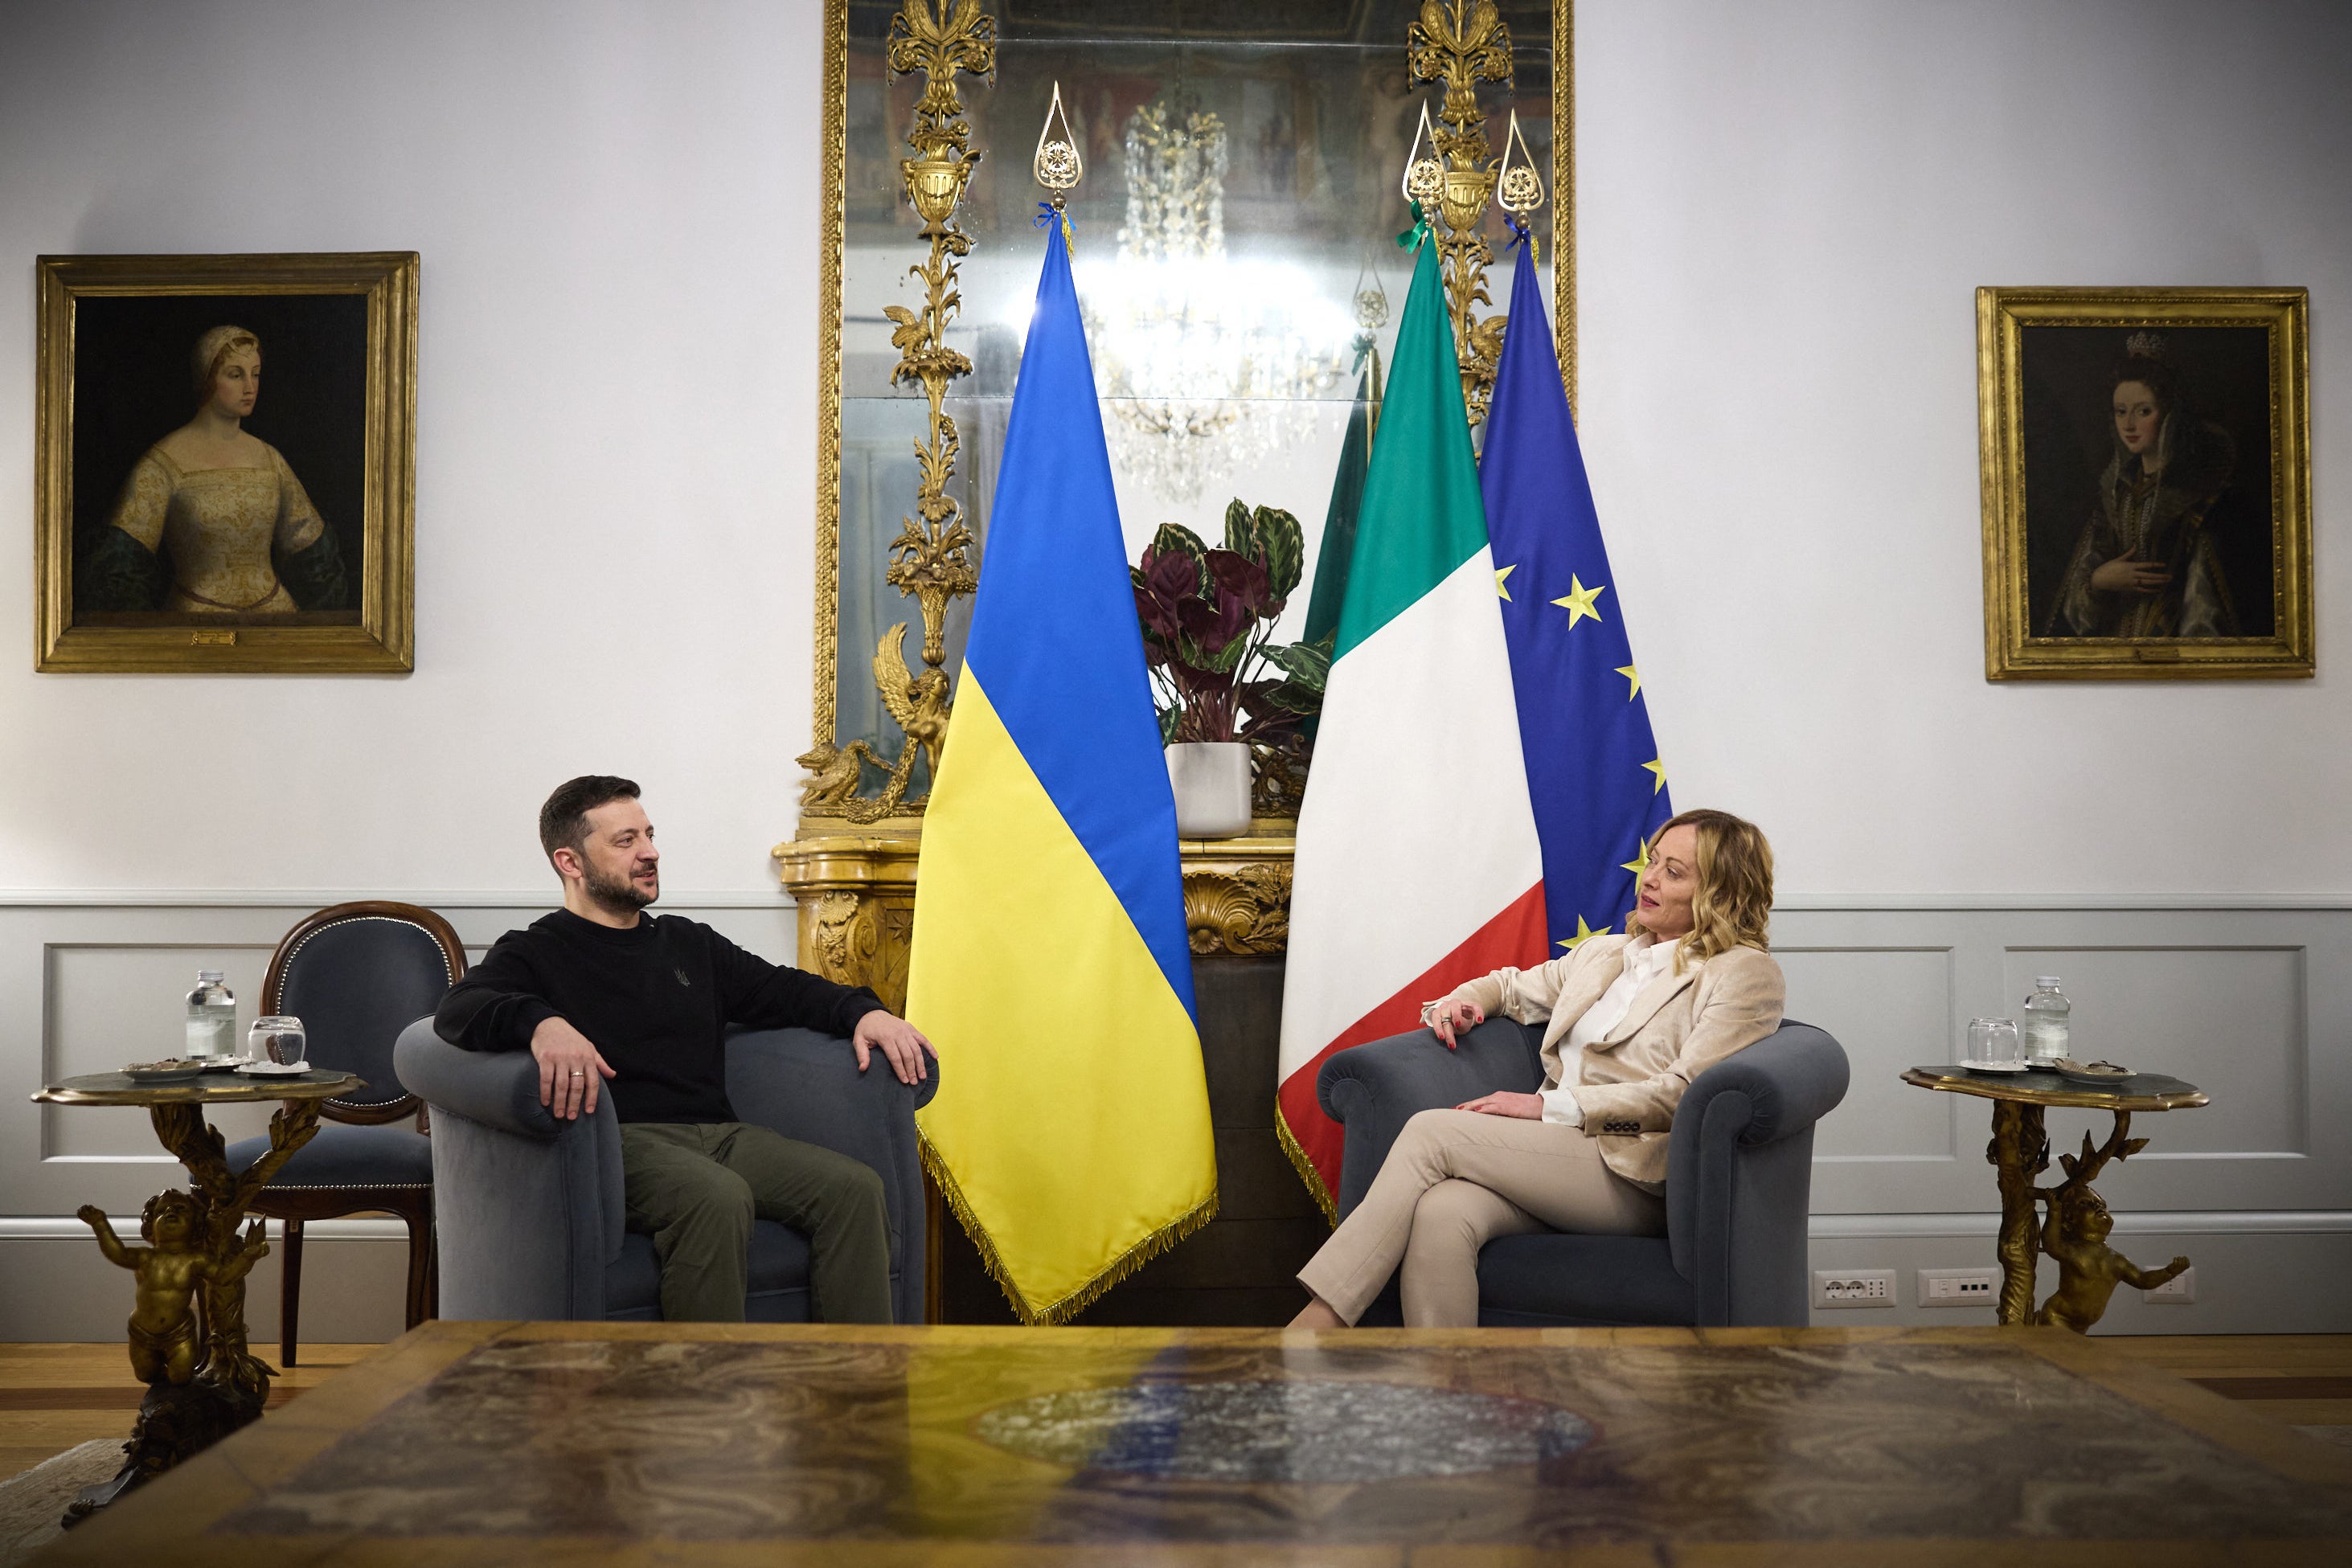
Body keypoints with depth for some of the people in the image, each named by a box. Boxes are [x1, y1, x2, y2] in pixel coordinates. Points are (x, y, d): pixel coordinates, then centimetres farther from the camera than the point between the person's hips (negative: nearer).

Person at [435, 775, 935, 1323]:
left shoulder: (689, 942, 29)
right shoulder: (535, 953, 10)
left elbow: (781, 990, 28)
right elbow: (458, 1010, -9)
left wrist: (863, 1011, 6)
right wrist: (541, 1023, -32)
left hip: (719, 1133, 6)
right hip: (624, 1139, -5)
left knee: (856, 1187, -20)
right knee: (719, 1198, -38)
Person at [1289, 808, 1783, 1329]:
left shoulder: (1746, 973, 4)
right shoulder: (1602, 953, 25)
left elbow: (1684, 1094, -8)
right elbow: (1512, 987, 40)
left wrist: (1549, 1105, -12)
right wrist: (1460, 1001, 14)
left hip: (1634, 1176, -5)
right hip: (1554, 1154, 5)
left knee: (1430, 1130, -23)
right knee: (1440, 1214, -30)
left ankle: (1313, 1325, -25)